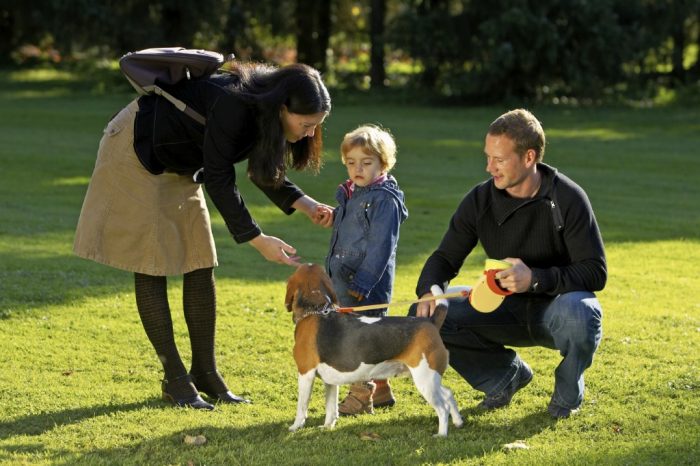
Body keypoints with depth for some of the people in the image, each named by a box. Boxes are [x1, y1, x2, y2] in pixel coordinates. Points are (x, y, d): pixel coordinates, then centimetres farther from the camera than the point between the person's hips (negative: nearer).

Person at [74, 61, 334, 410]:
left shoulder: (266, 110, -11)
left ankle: (205, 372, 10)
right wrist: (257, 240, -28)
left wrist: (303, 204, -12)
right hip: (136, 153, -9)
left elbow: (263, 170, 3)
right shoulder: (232, 106, -36)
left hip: (178, 166, 9)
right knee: (152, 265, -7)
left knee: (201, 263, 4)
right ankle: (175, 378, -2)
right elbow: (218, 181, -29)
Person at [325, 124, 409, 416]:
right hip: (344, 283, 9)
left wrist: (363, 282, -22)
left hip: (369, 285, -9)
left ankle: (361, 395, -2)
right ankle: (380, 389, 26)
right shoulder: (349, 195, 15)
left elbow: (381, 246, -18)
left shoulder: (385, 200, -13)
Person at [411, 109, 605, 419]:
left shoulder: (568, 198, -17)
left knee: (580, 313, -40)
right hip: (506, 312, 4)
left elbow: (595, 272, -18)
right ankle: (506, 374, 7)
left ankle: (568, 392, -6)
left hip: (555, 306, -4)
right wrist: (429, 292, -20)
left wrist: (536, 279, -33)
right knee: (423, 317, -15)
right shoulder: (481, 200, -5)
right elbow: (445, 257, 3)